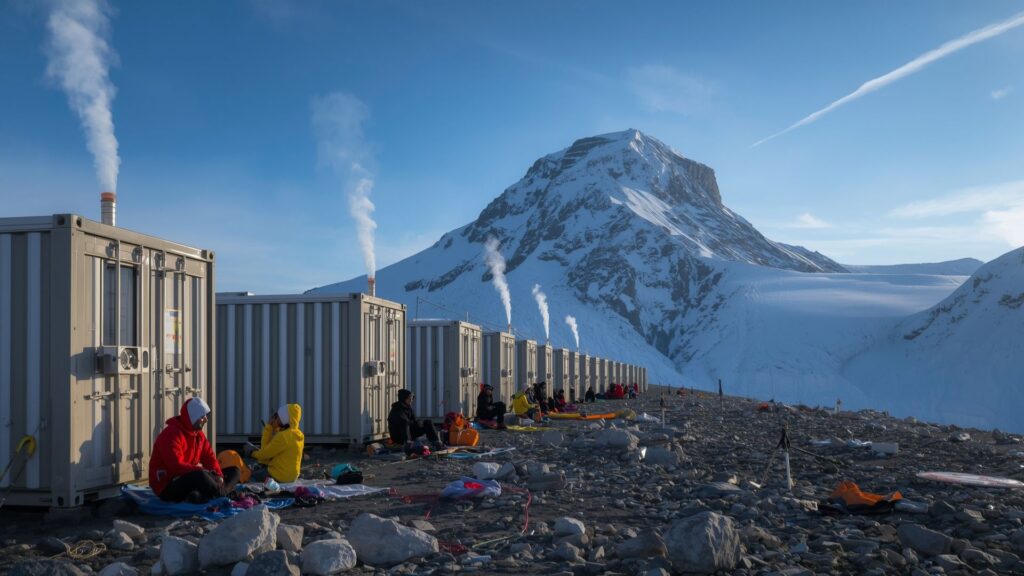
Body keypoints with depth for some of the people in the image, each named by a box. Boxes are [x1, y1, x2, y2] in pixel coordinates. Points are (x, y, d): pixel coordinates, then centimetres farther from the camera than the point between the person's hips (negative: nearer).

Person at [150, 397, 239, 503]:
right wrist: (202, 471, -29)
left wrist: (218, 475, -15)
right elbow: (176, 466, -27)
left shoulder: (198, 433, 11)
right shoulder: (171, 434, -17)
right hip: (167, 488, -10)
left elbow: (209, 457, 5)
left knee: (233, 471, 0)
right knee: (200, 476, -41)